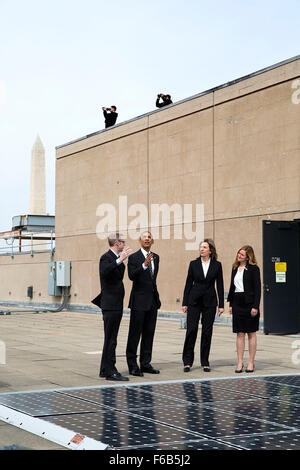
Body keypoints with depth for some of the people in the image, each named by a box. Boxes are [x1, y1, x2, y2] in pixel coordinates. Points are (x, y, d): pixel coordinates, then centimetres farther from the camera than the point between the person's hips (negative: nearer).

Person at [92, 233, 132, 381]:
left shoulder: (115, 258, 18)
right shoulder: (106, 257, -11)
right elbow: (104, 272, -32)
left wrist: (122, 261, 20)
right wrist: (119, 260, -32)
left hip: (116, 305, 10)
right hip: (110, 305, -10)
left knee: (110, 339, 14)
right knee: (110, 339, -7)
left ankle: (105, 370, 21)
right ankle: (110, 371, -4)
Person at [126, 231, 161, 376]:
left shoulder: (156, 257, 13)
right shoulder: (133, 257, -7)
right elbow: (131, 275, -22)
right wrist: (144, 265, -34)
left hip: (152, 299, 7)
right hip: (139, 300, -6)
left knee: (149, 333, 10)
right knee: (135, 334, -2)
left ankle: (145, 364, 17)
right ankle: (132, 366, 3)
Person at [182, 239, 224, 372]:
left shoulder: (217, 265, 3)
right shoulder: (194, 264, 4)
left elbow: (220, 285, 4)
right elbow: (188, 284, 5)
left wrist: (221, 305, 0)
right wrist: (184, 303, 1)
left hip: (210, 301, 0)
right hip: (194, 301, 0)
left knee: (207, 331, 3)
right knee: (191, 329, -6)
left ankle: (205, 362, 13)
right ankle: (187, 361, 3)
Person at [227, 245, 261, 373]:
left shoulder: (253, 268, -5)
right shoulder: (235, 268, 12)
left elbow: (257, 288, -9)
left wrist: (255, 306, -15)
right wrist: (231, 304, 11)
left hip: (249, 303, -5)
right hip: (237, 304, 5)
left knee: (251, 333, 3)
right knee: (240, 334, 4)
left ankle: (251, 363, 10)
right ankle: (240, 363, 7)